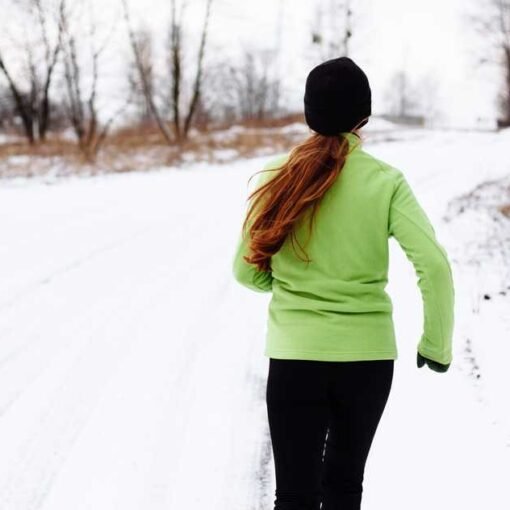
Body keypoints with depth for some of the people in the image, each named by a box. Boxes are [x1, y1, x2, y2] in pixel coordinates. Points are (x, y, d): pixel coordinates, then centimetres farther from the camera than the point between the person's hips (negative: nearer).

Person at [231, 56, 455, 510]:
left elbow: (247, 271, 3)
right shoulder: (385, 181, -8)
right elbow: (434, 265, -15)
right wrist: (437, 345, -3)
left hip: (297, 355, 0)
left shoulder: (278, 178, -4)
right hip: (369, 355, 1)